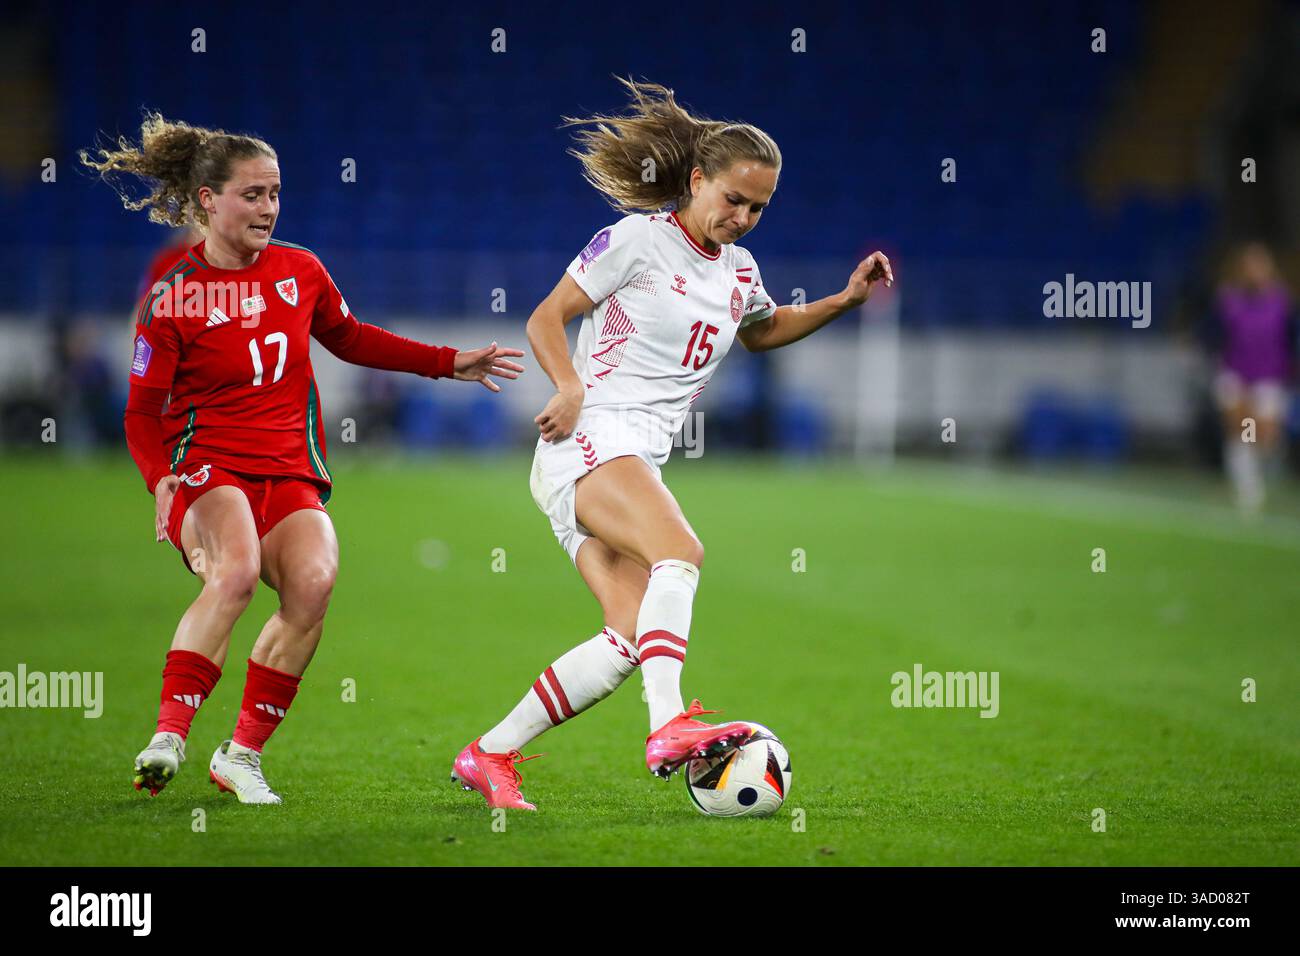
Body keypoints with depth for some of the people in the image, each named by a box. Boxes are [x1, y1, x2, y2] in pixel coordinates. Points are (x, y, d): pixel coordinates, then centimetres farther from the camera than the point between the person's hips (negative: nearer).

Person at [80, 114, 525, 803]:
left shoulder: (300, 270, 9)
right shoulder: (174, 295, -3)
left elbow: (349, 338, 28)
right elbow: (143, 410, -1)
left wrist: (451, 363, 26)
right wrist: (160, 480, -20)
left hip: (291, 474, 4)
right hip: (208, 467, -4)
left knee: (313, 580, -26)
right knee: (236, 570, -35)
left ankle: (242, 755, -14)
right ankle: (169, 735, -33)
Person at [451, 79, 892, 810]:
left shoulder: (740, 272, 18)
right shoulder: (639, 237, -3)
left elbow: (764, 331, 41)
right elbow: (546, 319, -2)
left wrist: (844, 301, 27)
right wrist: (571, 387, -19)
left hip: (639, 461, 8)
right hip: (590, 437, -8)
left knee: (631, 637, -8)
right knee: (681, 551, -32)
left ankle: (489, 756, 0)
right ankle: (669, 725, -46)